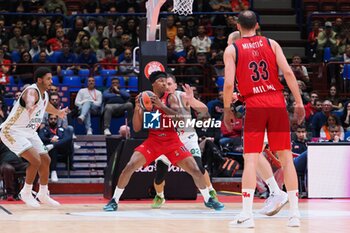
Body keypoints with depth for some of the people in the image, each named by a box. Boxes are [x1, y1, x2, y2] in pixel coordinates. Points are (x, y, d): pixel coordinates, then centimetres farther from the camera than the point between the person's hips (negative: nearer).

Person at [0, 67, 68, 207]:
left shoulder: (45, 95, 4)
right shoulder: (32, 91, -25)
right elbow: (29, 100, -51)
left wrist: (58, 112, 46)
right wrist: (30, 106, -73)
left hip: (29, 133, 10)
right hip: (13, 132, -10)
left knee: (45, 160, 11)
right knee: (35, 160, -20)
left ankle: (43, 194, 25)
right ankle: (26, 193, -1)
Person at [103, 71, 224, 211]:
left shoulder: (170, 98, -4)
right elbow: (136, 128, -2)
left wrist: (161, 106, -29)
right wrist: (137, 109, -17)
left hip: (172, 140, -1)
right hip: (153, 140, 1)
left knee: (195, 170, -8)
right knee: (129, 167, -15)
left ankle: (208, 199, 14)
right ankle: (114, 201, -2)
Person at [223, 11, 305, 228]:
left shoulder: (232, 50, 4)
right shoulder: (271, 43, 9)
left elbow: (229, 83, -6)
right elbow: (288, 73, -2)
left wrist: (227, 110, 7)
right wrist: (299, 102, 2)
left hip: (254, 105, -2)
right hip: (277, 103, 2)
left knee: (251, 160, -2)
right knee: (286, 157, 7)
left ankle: (247, 214, -9)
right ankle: (295, 212, 7)